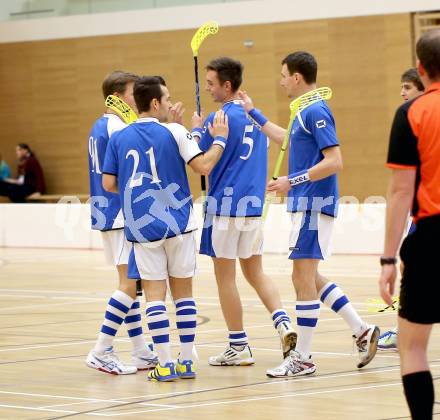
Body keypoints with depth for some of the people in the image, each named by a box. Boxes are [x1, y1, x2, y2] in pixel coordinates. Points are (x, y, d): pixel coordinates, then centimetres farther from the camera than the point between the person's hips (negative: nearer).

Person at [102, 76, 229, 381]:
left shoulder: (119, 138, 3)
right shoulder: (174, 132, -5)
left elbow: (109, 183, 4)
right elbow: (204, 166, -11)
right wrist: (219, 139, 4)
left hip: (142, 227, 1)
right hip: (178, 223, -1)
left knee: (154, 294, 1)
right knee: (183, 292, 9)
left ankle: (166, 365, -5)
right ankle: (187, 362, 9)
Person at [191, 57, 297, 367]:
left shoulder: (219, 119, -14)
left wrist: (196, 129, 6)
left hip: (225, 204, -7)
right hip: (254, 204, 7)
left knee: (225, 277, 3)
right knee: (255, 272, 15)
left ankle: (239, 347, 7)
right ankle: (283, 323, -6)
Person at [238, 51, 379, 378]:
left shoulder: (316, 111, -15)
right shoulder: (307, 111, 15)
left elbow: (334, 161, -22)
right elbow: (286, 139, 35)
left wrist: (292, 181, -22)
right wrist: (253, 113, 39)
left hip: (313, 204, -10)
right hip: (305, 204, 10)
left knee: (303, 279, -5)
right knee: (309, 278, 14)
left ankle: (302, 359, -1)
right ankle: (362, 330, 16)